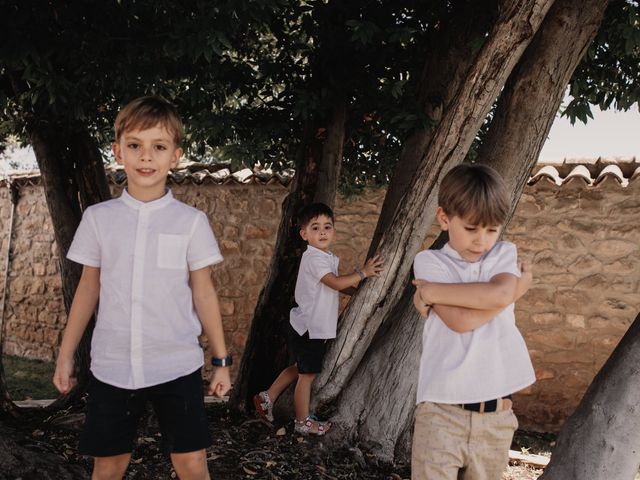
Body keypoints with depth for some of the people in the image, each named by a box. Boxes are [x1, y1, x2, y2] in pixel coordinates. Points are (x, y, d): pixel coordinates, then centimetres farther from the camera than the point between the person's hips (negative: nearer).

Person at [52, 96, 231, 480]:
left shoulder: (191, 221, -3)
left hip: (178, 366, -1)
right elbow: (88, 289, 9)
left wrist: (221, 359, 3)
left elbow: (203, 293, 2)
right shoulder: (98, 218, 2)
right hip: (112, 367, 2)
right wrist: (66, 355, 10)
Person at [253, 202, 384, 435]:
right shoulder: (313, 258, -20)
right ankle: (303, 422, 15)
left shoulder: (328, 257, 12)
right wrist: (363, 272, -22)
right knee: (307, 375, 2)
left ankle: (267, 398, 32)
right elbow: (337, 283, -29)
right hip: (309, 327, -10)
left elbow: (337, 287, 21)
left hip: (314, 327, 10)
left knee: (298, 368, 21)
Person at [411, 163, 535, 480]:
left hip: (496, 415, 3)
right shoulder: (430, 261, 0)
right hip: (442, 411, -3)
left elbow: (499, 294, -14)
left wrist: (432, 292, -10)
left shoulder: (505, 255, 10)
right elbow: (460, 321, -15)